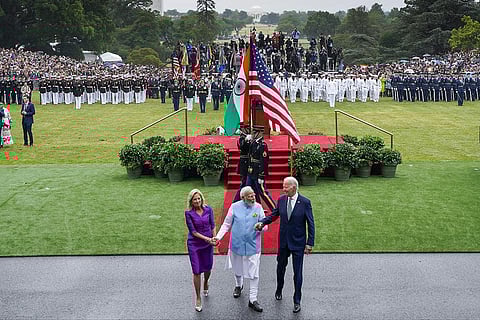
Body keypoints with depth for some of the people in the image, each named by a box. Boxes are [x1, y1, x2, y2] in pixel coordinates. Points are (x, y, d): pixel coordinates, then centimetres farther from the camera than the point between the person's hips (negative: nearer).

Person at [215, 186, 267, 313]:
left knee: (254, 273, -3)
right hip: (237, 244, 1)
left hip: (253, 245, -1)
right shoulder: (235, 207, -5)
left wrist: (261, 227, -23)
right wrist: (218, 236, -11)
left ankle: (253, 299, 7)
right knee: (237, 269, 21)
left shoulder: (258, 207, -4)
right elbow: (226, 224, 0)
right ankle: (238, 285, 51)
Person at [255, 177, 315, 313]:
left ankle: (297, 301, 18)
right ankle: (279, 290, 44)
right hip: (283, 241, 4)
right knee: (280, 267, 19)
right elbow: (274, 214, 9)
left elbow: (311, 224, -10)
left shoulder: (305, 202, -14)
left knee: (297, 272, 4)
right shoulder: (281, 200, -3)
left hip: (298, 242, -4)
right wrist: (262, 222, -9)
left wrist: (309, 243, -12)